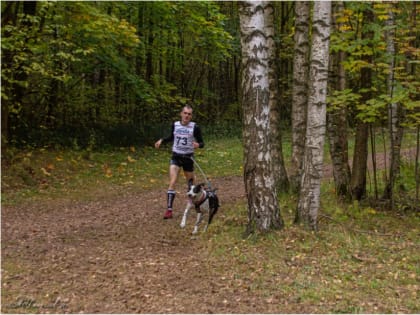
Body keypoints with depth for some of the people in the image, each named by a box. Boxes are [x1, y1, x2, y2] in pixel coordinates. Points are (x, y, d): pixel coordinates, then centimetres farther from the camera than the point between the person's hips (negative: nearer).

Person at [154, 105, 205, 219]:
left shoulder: (195, 127, -10)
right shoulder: (175, 125, -1)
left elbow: (201, 143, -5)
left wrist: (198, 145, -27)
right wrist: (162, 140, 4)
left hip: (188, 157, -1)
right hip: (176, 156, 1)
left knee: (190, 181, 16)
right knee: (172, 182, -12)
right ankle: (169, 210, -13)